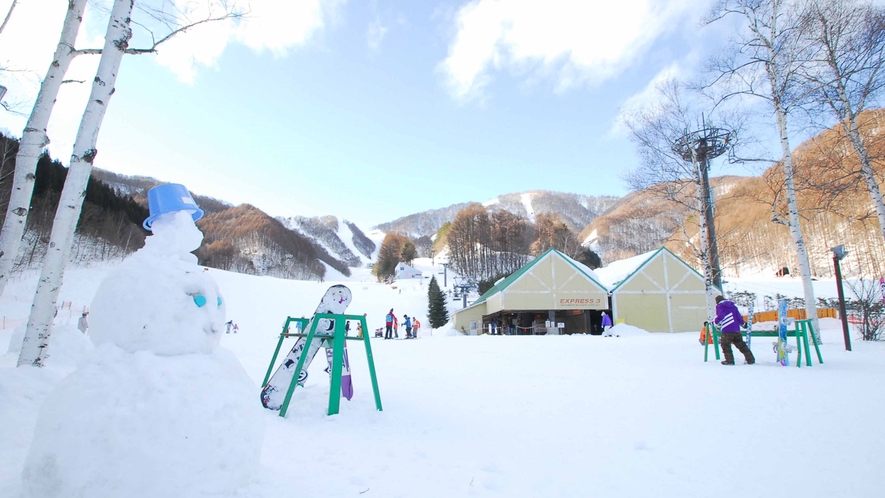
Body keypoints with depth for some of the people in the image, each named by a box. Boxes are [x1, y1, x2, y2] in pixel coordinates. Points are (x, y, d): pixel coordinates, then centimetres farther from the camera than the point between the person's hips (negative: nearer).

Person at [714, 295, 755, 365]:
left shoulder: (719, 306, -1)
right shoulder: (733, 306, 18)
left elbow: (721, 316, -17)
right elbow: (739, 316, 17)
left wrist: (715, 322, -6)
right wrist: (743, 323, 31)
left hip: (727, 330, -7)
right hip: (736, 329, 7)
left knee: (725, 345, 3)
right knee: (741, 345, 15)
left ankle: (729, 360, -3)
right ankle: (750, 359, 16)